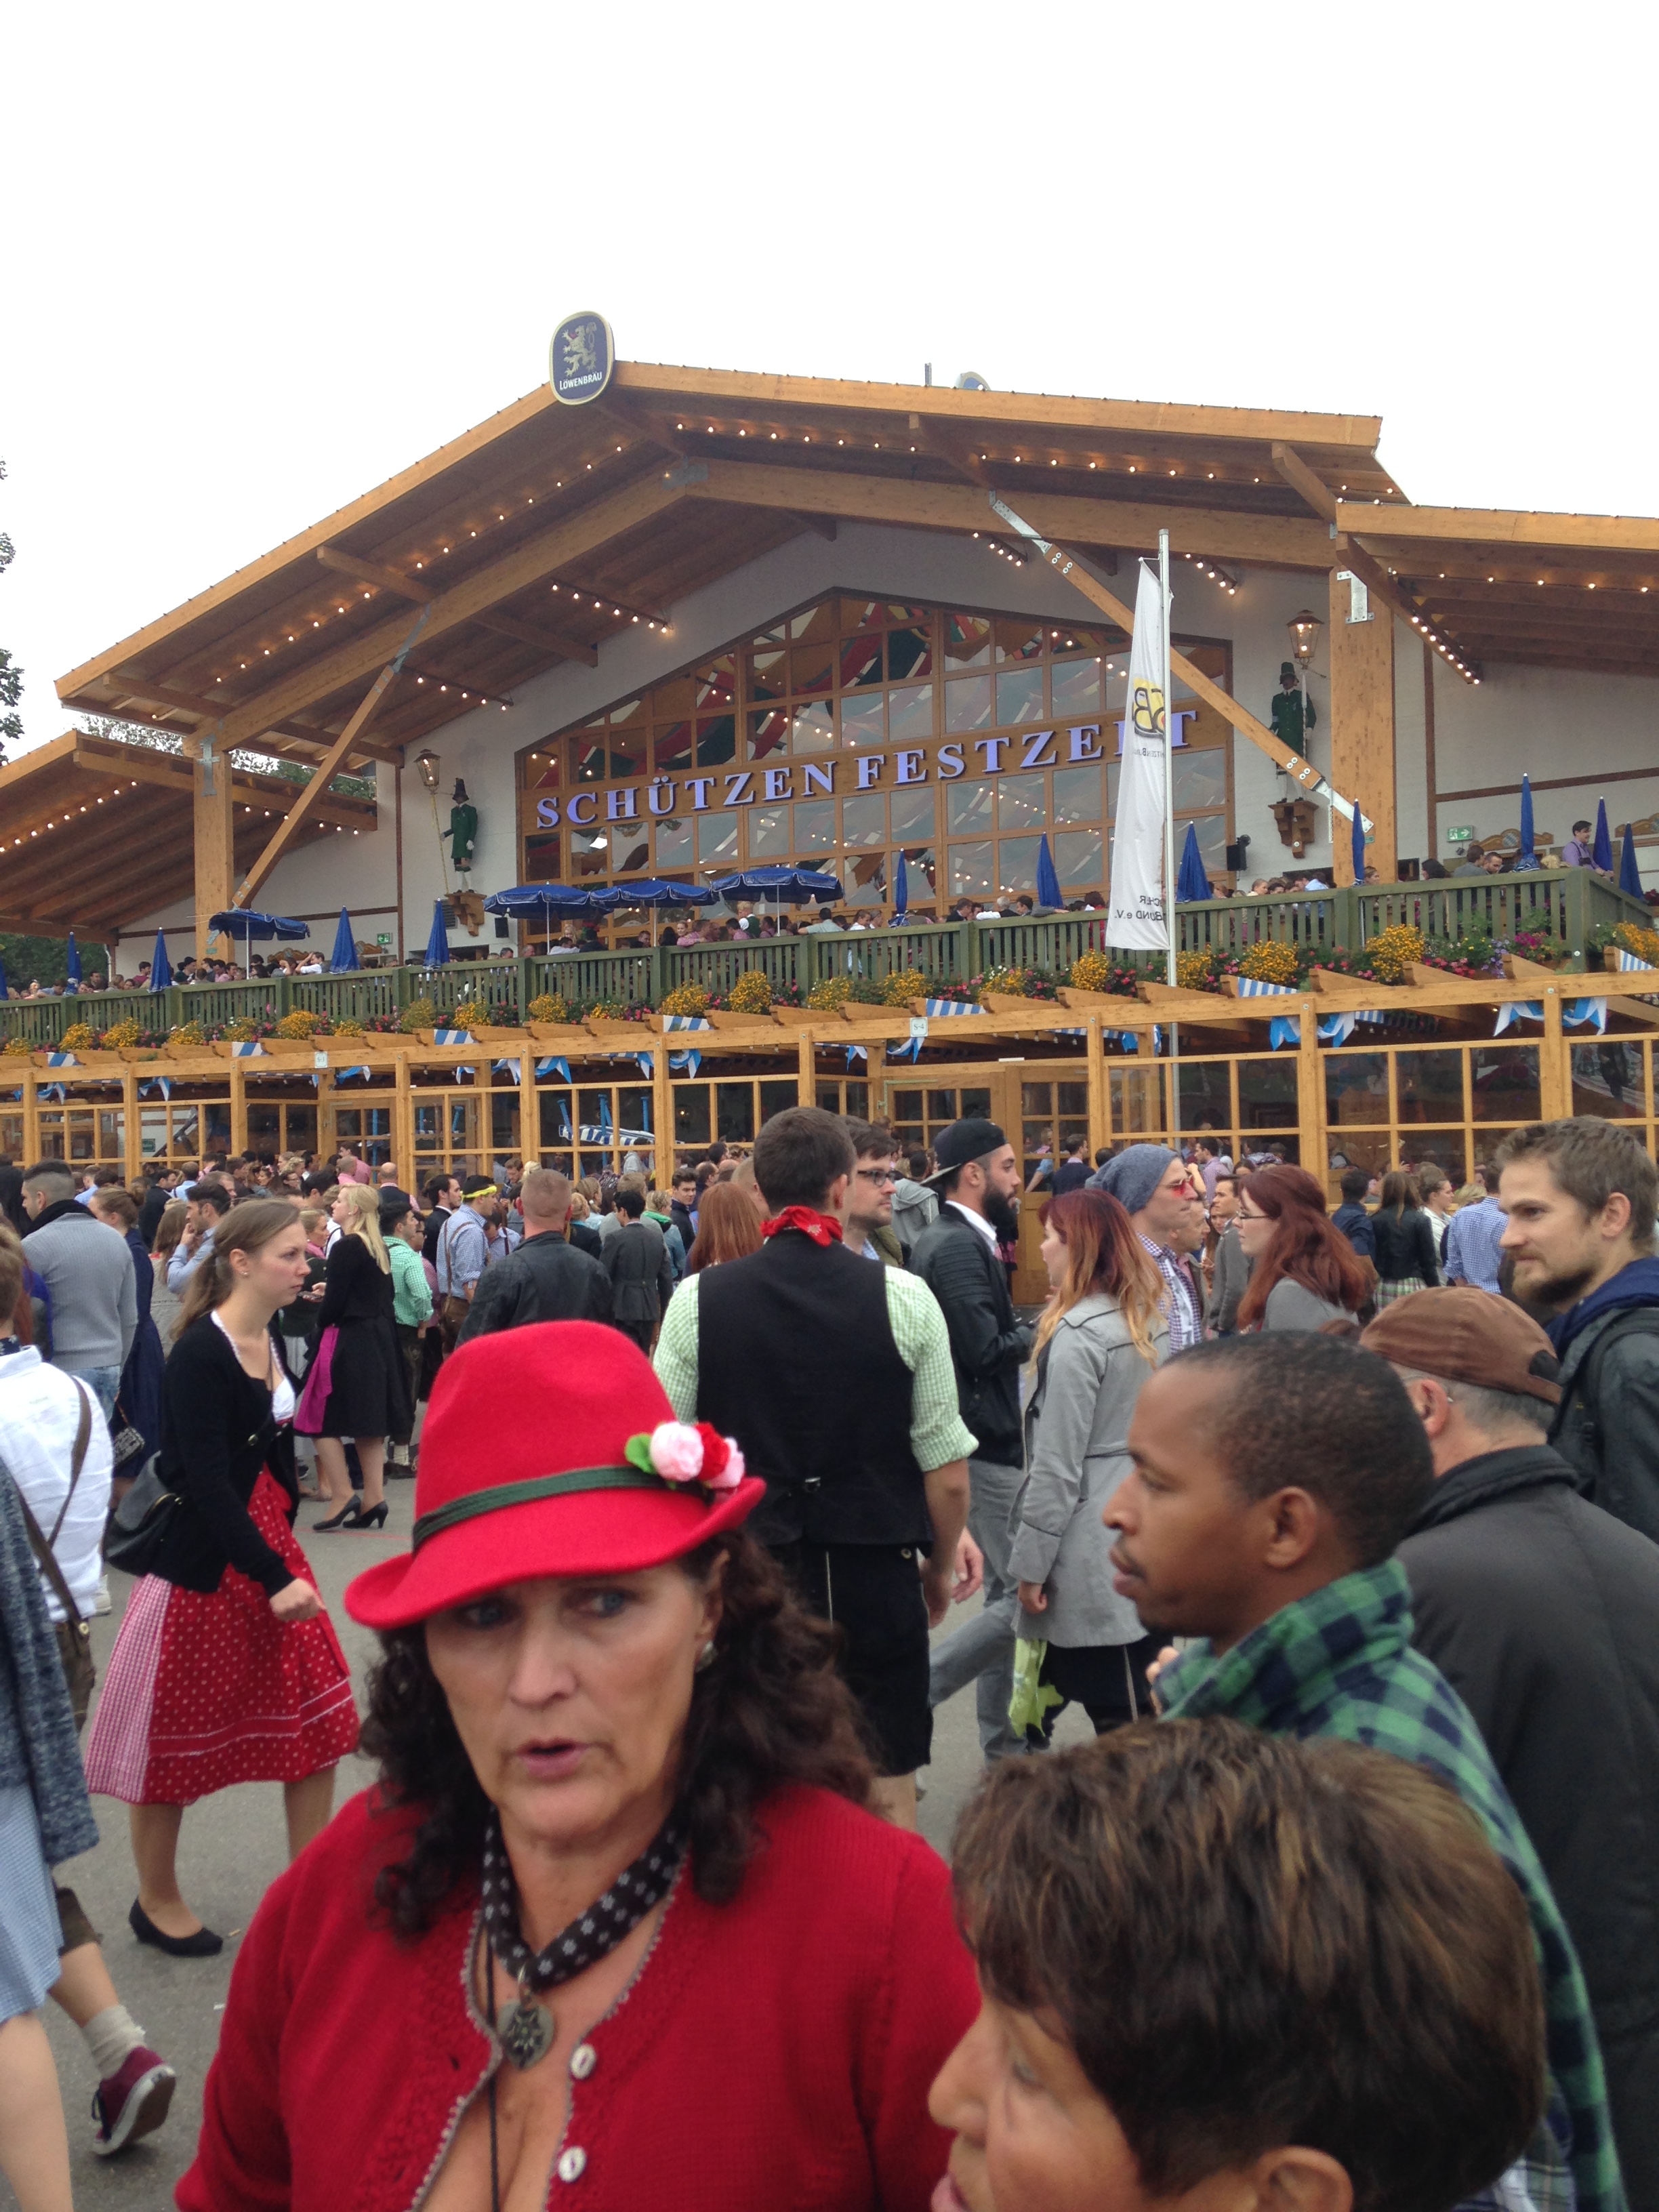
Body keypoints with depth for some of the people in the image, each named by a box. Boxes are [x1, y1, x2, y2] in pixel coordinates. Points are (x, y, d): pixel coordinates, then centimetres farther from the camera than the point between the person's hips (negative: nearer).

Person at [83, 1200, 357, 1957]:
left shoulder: (269, 1344, 4)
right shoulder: (199, 1355, -20)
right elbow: (206, 1484, -24)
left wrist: (282, 1558, 12)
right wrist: (274, 1579, -25)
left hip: (268, 1544, 8)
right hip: (202, 1567, -8)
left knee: (318, 1718, 8)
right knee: (175, 1739, 10)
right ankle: (156, 1902, 32)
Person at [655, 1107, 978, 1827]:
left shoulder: (699, 1299, -6)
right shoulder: (903, 1297, -9)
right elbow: (946, 1469, -5)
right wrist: (941, 1564, 12)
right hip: (876, 1575, -1)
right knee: (886, 1795, 14)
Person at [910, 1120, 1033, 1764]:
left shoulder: (952, 1239, 12)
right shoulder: (959, 1246, -19)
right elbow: (988, 1349, -24)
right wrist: (1041, 1331, -8)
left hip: (990, 1442, 11)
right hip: (986, 1446, -11)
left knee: (1008, 1592, 17)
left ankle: (1006, 1743, 27)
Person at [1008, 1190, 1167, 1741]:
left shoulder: (1077, 1335, -18)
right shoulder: (1149, 1319, 7)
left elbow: (1058, 1466, -16)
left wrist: (1030, 1564, -10)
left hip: (1094, 1551, -8)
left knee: (1120, 1719, 0)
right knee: (1141, 1707, 16)